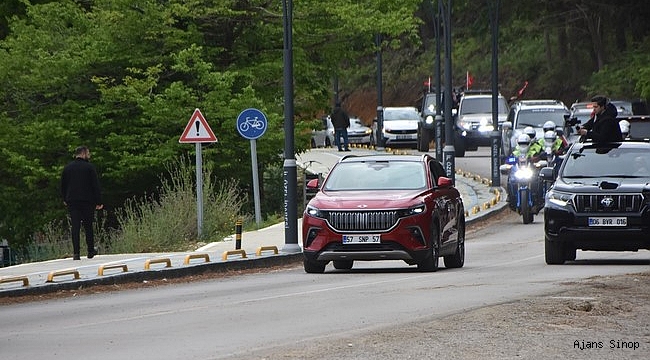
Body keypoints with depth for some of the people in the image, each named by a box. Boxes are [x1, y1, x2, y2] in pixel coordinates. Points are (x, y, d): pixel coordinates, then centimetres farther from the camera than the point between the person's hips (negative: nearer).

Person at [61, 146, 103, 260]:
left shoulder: (67, 168, 7)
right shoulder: (89, 167, -4)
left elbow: (63, 185, 13)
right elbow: (96, 185, -6)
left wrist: (65, 199, 24)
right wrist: (98, 202, -3)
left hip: (72, 202, 2)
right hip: (87, 202, -2)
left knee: (75, 227, -1)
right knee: (88, 226, 9)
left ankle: (76, 253, -9)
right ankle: (90, 251, 15)